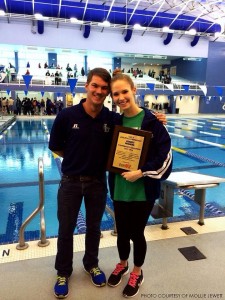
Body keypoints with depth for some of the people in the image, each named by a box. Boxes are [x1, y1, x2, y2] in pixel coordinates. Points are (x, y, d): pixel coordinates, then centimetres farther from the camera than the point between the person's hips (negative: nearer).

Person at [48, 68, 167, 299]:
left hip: (98, 182, 2)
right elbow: (55, 147, -2)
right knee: (65, 229, 14)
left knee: (94, 227, 19)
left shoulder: (113, 119, -9)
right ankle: (63, 272, 37)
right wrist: (77, 159, -3)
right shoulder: (67, 115, -14)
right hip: (71, 181, -1)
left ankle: (91, 264, 45)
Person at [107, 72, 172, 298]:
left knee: (136, 232, 12)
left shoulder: (151, 121, -13)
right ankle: (122, 264, 47)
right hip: (120, 188, 4)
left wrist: (142, 172, -20)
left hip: (143, 190, -4)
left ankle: (137, 272, 39)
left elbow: (165, 153, -14)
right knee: (122, 231, 18)